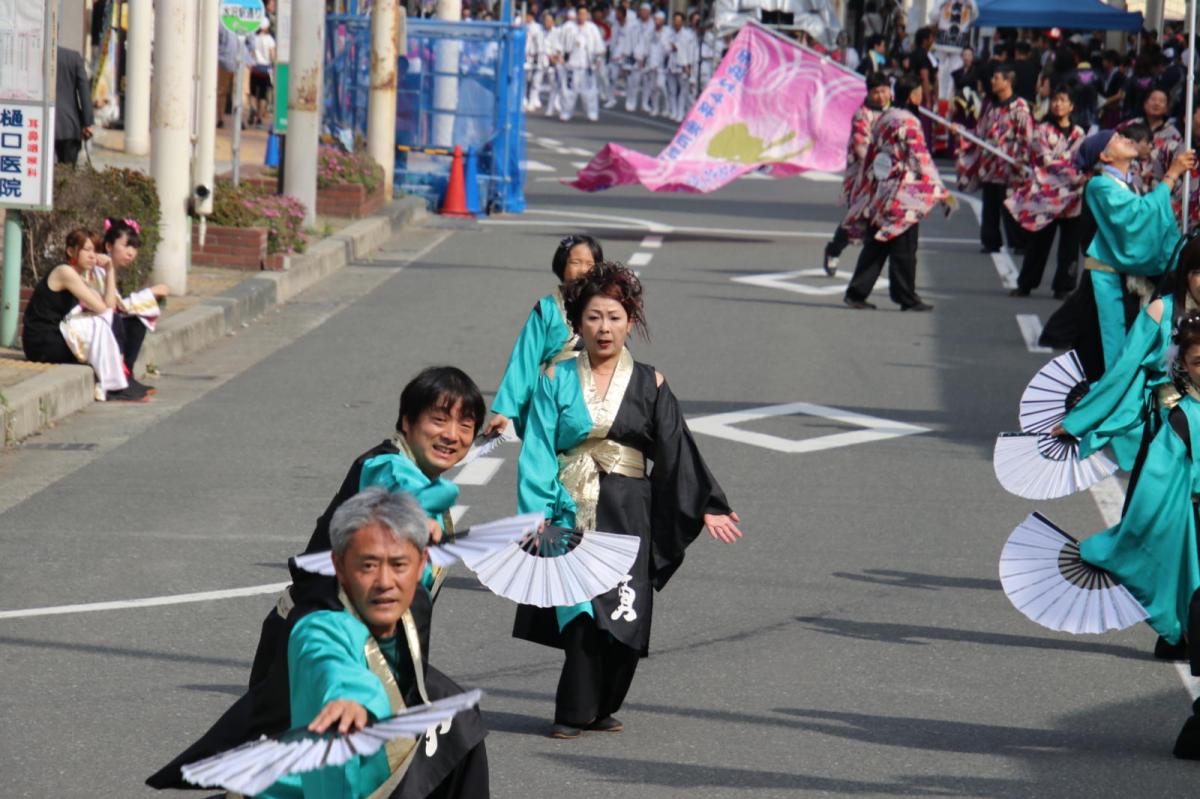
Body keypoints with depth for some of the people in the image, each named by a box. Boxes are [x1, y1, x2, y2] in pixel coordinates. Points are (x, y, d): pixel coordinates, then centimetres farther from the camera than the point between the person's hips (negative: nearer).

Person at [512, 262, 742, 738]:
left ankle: (601, 708, 13)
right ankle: (576, 712, -5)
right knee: (582, 613, -13)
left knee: (623, 616, -2)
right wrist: (537, 513, -9)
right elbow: (537, 452, 1)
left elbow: (677, 451, 7)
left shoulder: (648, 385, 8)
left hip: (628, 516, 2)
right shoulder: (557, 380, 4)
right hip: (571, 510, -2)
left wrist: (706, 507, 1)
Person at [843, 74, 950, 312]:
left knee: (875, 246, 11)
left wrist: (867, 184, 24)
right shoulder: (909, 123, -13)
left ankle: (857, 293, 8)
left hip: (878, 192, 8)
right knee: (903, 249, 0)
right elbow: (921, 161, -15)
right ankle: (906, 298, 6)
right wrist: (941, 192, -12)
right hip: (902, 195, -8)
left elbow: (870, 154, 16)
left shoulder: (883, 118, 11)